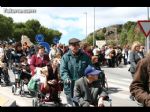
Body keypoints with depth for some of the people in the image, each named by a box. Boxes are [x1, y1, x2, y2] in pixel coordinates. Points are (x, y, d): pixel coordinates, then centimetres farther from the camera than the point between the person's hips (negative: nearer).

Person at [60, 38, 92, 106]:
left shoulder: (85, 56, 8)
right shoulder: (65, 57, 1)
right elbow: (63, 70, -8)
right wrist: (66, 78, -25)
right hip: (71, 85, -2)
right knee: (72, 104, 7)